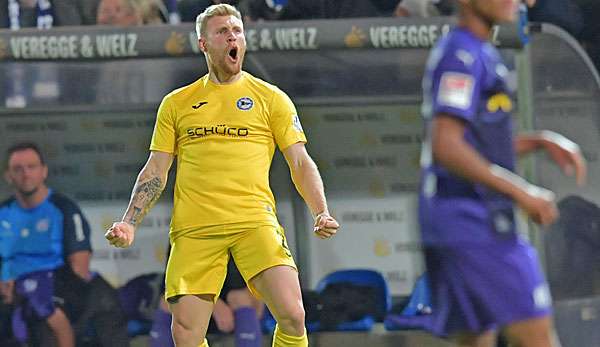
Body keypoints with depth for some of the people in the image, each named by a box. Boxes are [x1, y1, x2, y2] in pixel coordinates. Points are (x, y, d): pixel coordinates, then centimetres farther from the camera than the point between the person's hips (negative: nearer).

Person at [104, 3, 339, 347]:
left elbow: (301, 163, 8)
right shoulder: (176, 103, 16)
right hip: (194, 228, 1)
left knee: (292, 316, -19)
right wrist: (129, 223, 5)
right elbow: (155, 171, 17)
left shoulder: (270, 98, 12)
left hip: (255, 221, -1)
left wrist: (322, 213, -7)